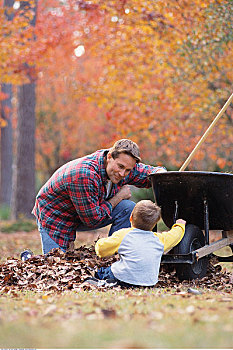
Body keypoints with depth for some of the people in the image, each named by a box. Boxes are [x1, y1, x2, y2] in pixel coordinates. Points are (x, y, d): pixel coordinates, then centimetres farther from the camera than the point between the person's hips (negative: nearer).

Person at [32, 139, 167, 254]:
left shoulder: (125, 165, -17)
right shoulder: (84, 175, -38)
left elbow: (148, 171, 2)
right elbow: (92, 220, -31)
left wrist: (160, 172, -23)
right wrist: (119, 197, -23)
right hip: (54, 216, -6)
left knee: (129, 208, -15)